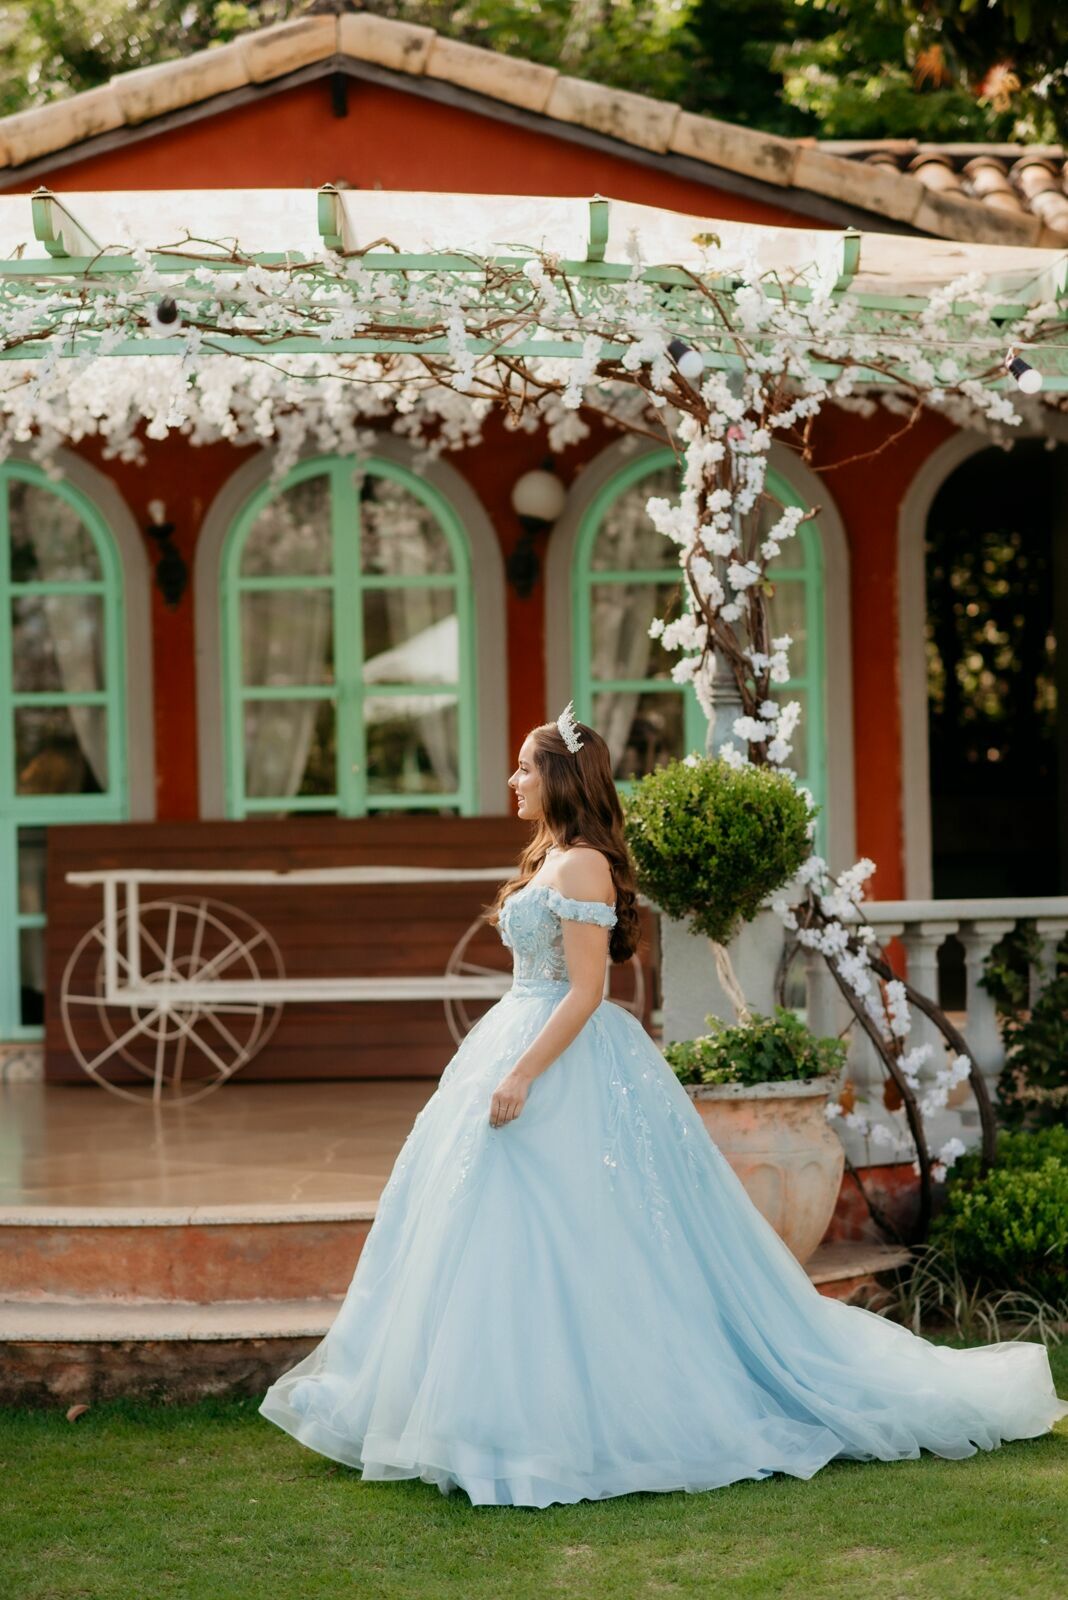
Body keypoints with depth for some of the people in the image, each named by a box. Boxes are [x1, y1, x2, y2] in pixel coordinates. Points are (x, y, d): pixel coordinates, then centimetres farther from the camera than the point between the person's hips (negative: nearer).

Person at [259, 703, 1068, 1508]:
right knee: (505, 1228, 11)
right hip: (525, 1045, 10)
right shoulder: (549, 860, 15)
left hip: (570, 1063, -10)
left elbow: (585, 989, -21)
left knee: (573, 1244, -8)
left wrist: (521, 1075, -25)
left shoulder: (583, 866, -15)